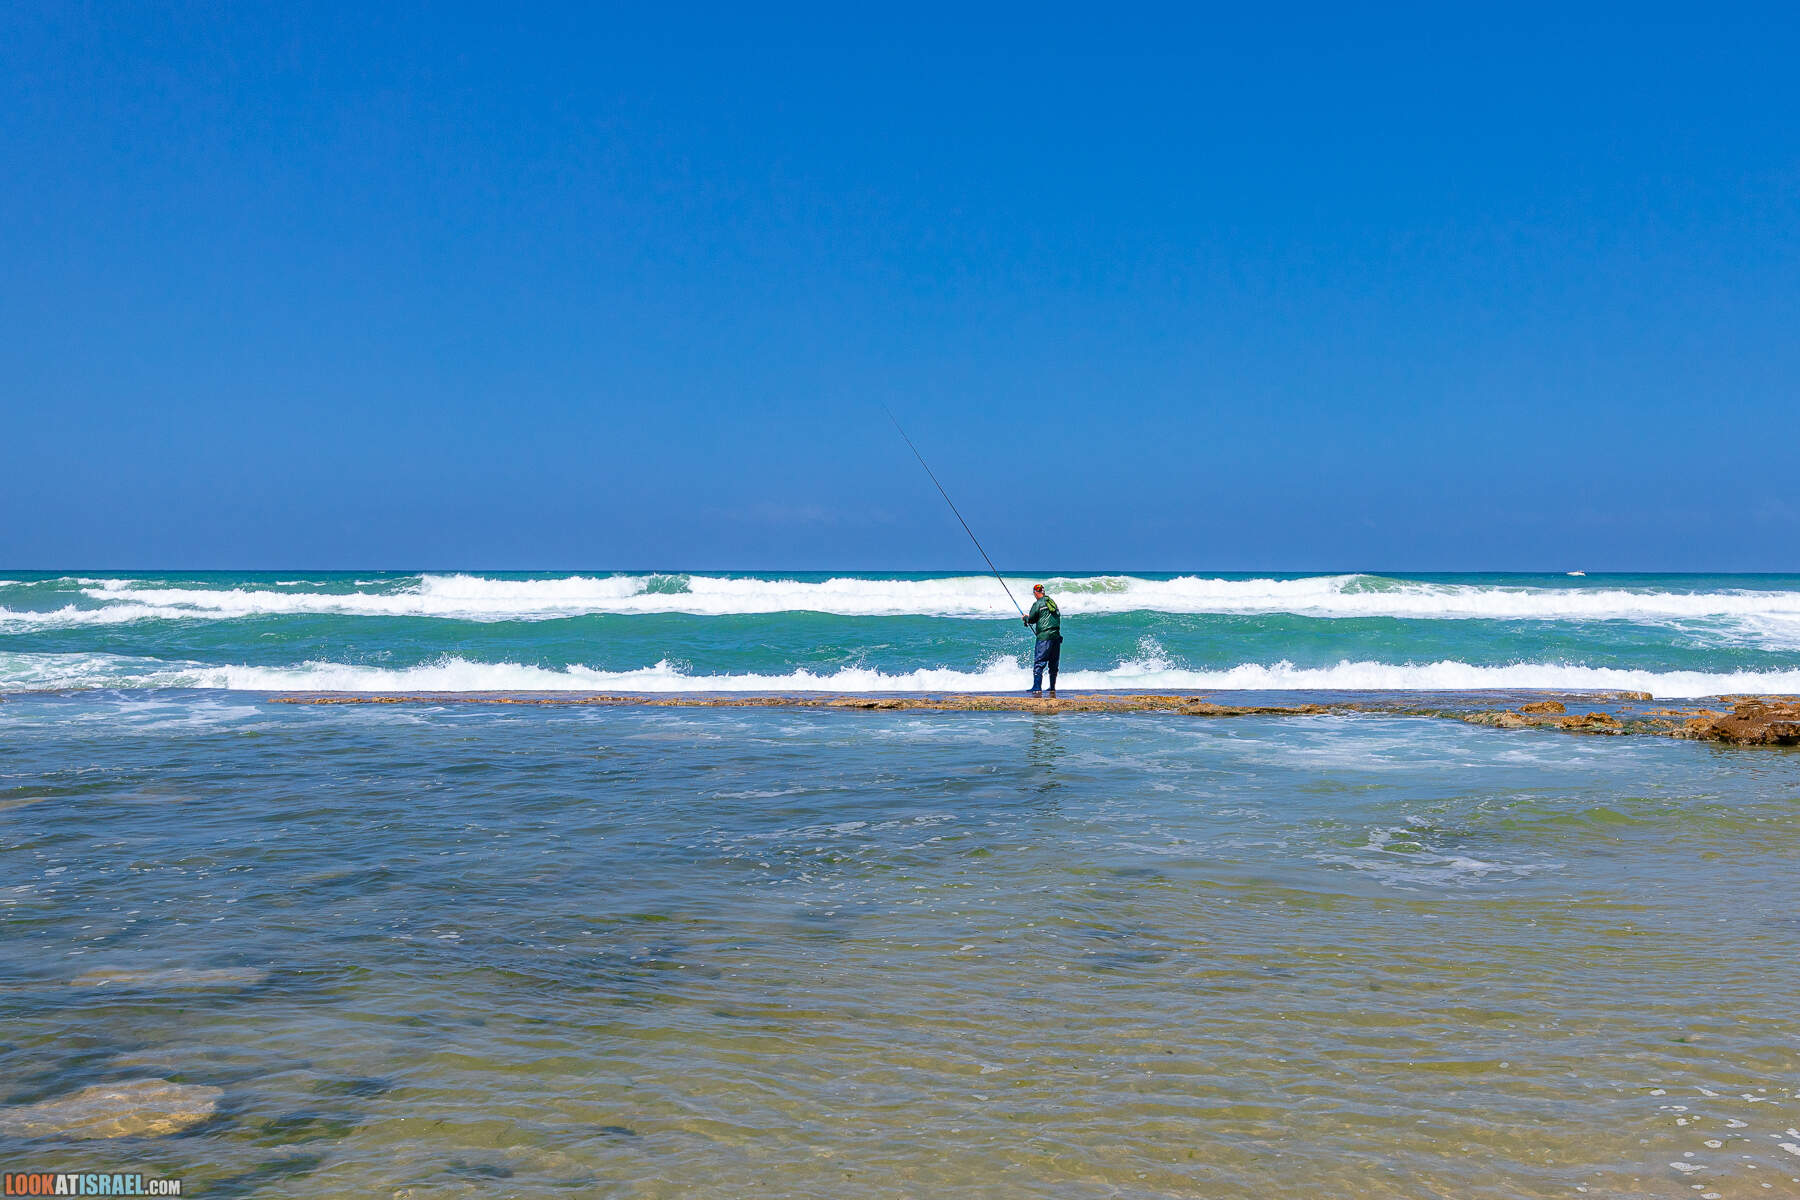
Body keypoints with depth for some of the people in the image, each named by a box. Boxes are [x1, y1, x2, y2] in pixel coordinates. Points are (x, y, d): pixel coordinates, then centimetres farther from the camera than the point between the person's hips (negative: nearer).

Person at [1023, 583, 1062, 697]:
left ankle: (1037, 688, -15)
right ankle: (1052, 689, 18)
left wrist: (1025, 618, 20)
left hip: (1044, 636, -7)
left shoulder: (1037, 604, -4)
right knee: (1053, 664, 13)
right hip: (1056, 636, 7)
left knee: (1039, 663, -7)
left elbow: (1031, 620, -4)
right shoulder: (1052, 602, 17)